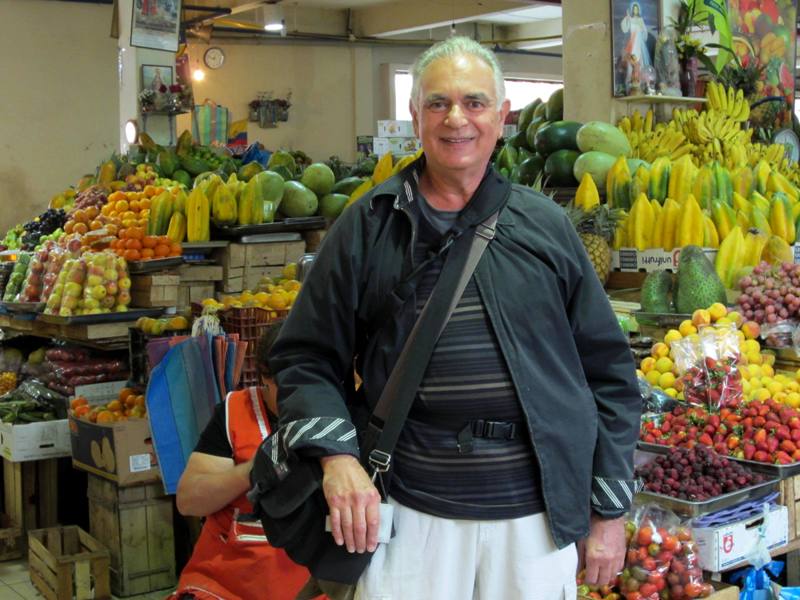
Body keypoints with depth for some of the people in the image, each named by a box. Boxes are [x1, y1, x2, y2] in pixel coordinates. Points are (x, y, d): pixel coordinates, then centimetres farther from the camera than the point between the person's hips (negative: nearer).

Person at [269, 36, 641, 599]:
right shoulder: (368, 226, 2)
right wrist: (336, 455, -12)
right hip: (408, 513, -1)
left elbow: (608, 372, 8)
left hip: (537, 514, 2)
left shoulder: (546, 225, 5)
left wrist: (610, 511, 6)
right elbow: (306, 360, 5)